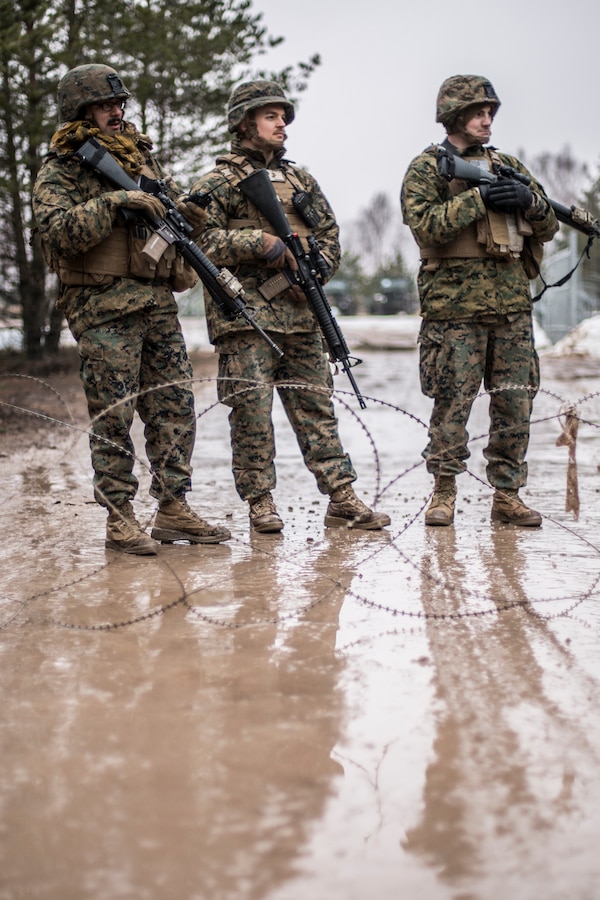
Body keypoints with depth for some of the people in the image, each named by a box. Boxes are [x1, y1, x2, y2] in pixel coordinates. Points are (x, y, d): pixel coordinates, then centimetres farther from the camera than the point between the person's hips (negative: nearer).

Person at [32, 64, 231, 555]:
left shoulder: (142, 156, 17)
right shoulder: (58, 172, -2)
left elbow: (176, 199, 28)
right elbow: (59, 230, -17)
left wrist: (186, 209, 4)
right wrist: (115, 201, -22)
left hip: (159, 302, 6)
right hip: (103, 307, -6)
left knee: (175, 407, 5)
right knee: (114, 415, -4)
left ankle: (174, 510, 11)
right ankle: (119, 518, 3)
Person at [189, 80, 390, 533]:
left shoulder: (300, 179, 19)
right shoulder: (218, 182, 2)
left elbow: (330, 236, 19)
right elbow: (202, 239, -10)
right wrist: (263, 243, -16)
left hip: (299, 313, 5)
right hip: (245, 314, -5)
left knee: (316, 406, 5)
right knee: (252, 409, -5)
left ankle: (342, 499, 5)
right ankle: (261, 503, 4)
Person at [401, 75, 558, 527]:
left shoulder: (508, 165, 18)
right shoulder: (426, 168, 3)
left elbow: (549, 224, 17)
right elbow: (426, 225, -14)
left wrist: (528, 199, -4)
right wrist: (479, 197, -16)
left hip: (512, 303, 5)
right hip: (455, 304, -5)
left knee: (516, 401, 3)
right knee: (452, 401, -3)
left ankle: (507, 494, 11)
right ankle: (444, 491, 9)